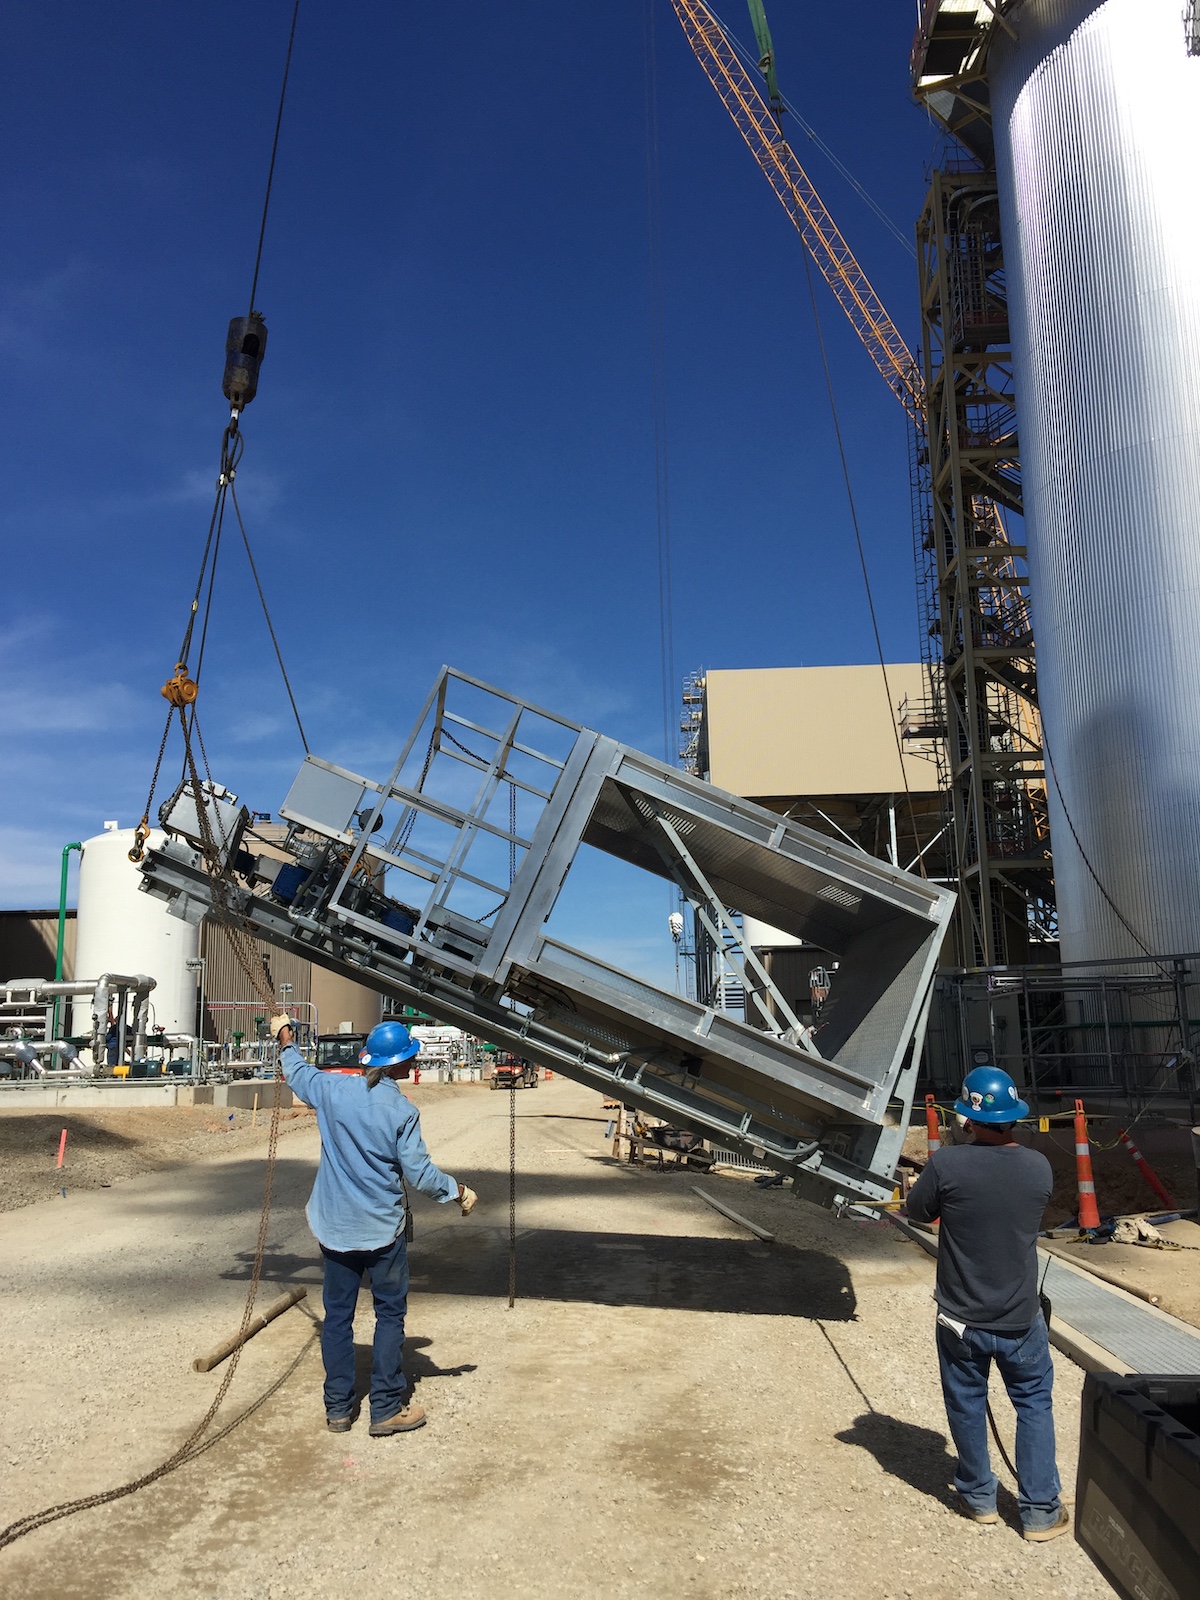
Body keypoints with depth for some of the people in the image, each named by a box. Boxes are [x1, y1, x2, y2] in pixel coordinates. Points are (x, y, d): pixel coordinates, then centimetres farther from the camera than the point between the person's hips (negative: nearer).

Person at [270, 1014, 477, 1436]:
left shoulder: (332, 1090, -8)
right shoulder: (402, 1111, -17)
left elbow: (298, 1072, 14)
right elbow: (419, 1173, -14)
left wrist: (285, 1037, 32)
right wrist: (458, 1192, 2)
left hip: (335, 1228, 4)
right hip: (383, 1230, -4)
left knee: (337, 1315, 14)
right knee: (390, 1314, 10)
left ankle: (337, 1409, 22)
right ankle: (386, 1409, 14)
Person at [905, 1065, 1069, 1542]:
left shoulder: (947, 1164, -22)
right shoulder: (1038, 1167, -12)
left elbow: (918, 1212, -5)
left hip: (961, 1318, -1)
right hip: (1020, 1319, 2)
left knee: (967, 1405, 18)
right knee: (1034, 1404, 19)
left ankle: (979, 1497, 33)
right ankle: (1040, 1511, 24)